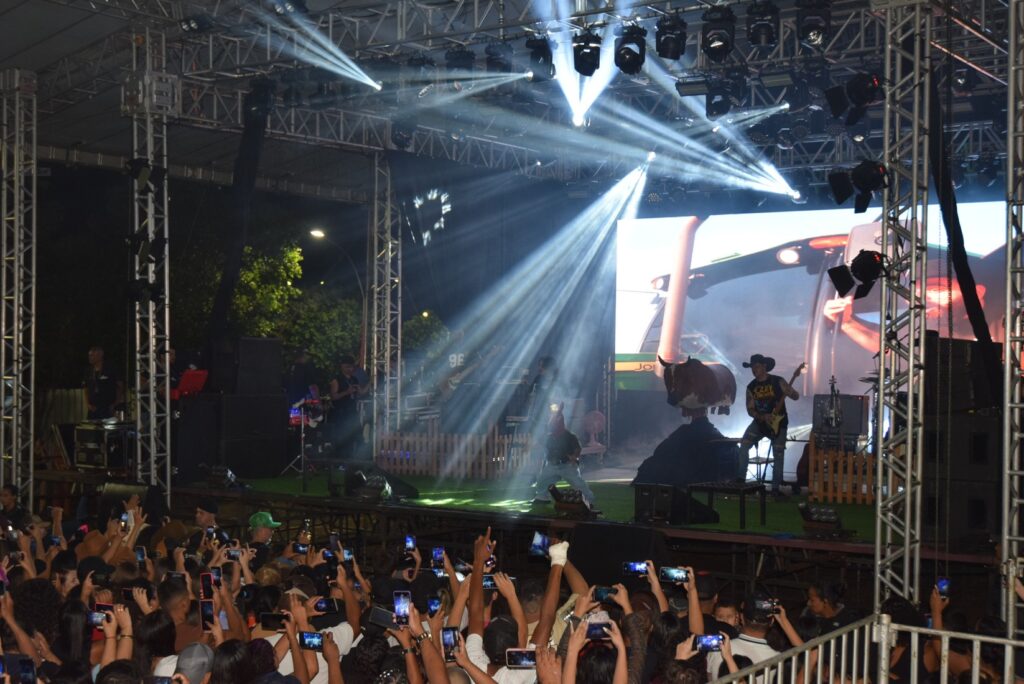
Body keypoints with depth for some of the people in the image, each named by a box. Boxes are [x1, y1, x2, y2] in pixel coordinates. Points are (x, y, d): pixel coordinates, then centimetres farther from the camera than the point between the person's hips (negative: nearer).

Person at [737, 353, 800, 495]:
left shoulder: (778, 382, -10)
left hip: (778, 423, -3)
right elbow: (750, 410, -1)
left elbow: (796, 397, -11)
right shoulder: (751, 387, 0)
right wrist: (763, 416, -19)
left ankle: (776, 487, 4)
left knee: (778, 455, -5)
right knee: (743, 446, -11)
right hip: (759, 422, 3)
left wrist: (789, 392, -34)